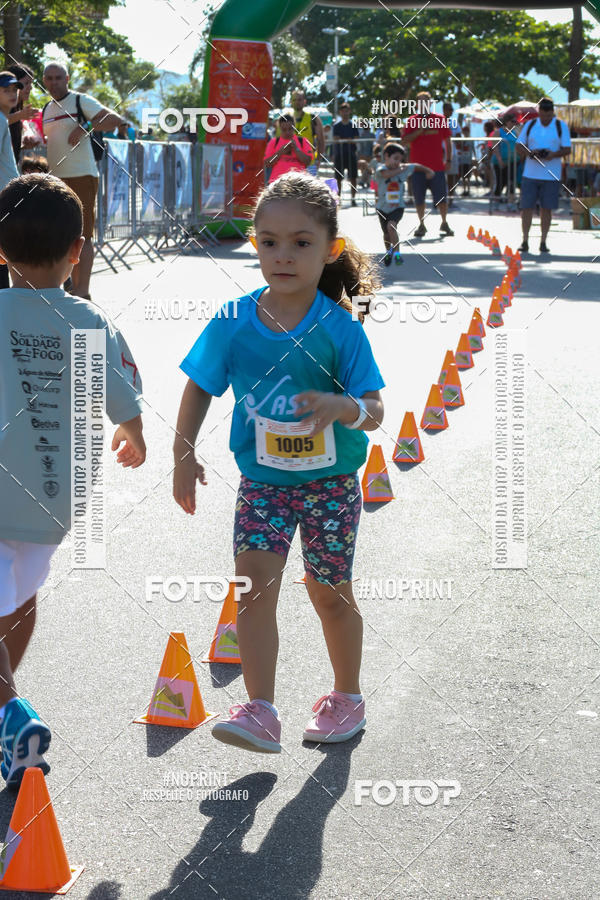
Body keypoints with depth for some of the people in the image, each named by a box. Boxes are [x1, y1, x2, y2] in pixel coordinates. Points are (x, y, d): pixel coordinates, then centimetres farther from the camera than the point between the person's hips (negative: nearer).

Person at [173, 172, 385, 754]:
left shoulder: (341, 328, -14)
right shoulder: (235, 322, -8)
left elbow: (374, 411, -15)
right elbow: (200, 388, 6)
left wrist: (343, 407, -36)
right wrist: (184, 456, 3)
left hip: (331, 482, -1)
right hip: (262, 481, 1)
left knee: (329, 593, 12)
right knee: (254, 582, -13)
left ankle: (347, 697, 33)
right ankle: (260, 712, -10)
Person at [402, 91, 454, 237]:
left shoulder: (440, 119, 7)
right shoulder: (412, 120, 6)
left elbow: (447, 141, 12)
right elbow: (405, 140, -4)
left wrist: (449, 160, 7)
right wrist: (420, 130, -15)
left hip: (437, 166, 0)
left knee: (441, 198, 0)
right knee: (419, 199, 3)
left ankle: (444, 224, 16)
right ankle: (421, 225, 14)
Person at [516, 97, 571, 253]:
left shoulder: (561, 126, 2)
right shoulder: (530, 125, 8)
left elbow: (567, 149, -1)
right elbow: (519, 146, 7)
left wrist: (553, 155, -20)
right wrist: (530, 153, -14)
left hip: (551, 175, -1)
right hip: (530, 174, 1)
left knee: (546, 208, 1)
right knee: (526, 207, -3)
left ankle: (543, 242, 9)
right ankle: (525, 242, 4)